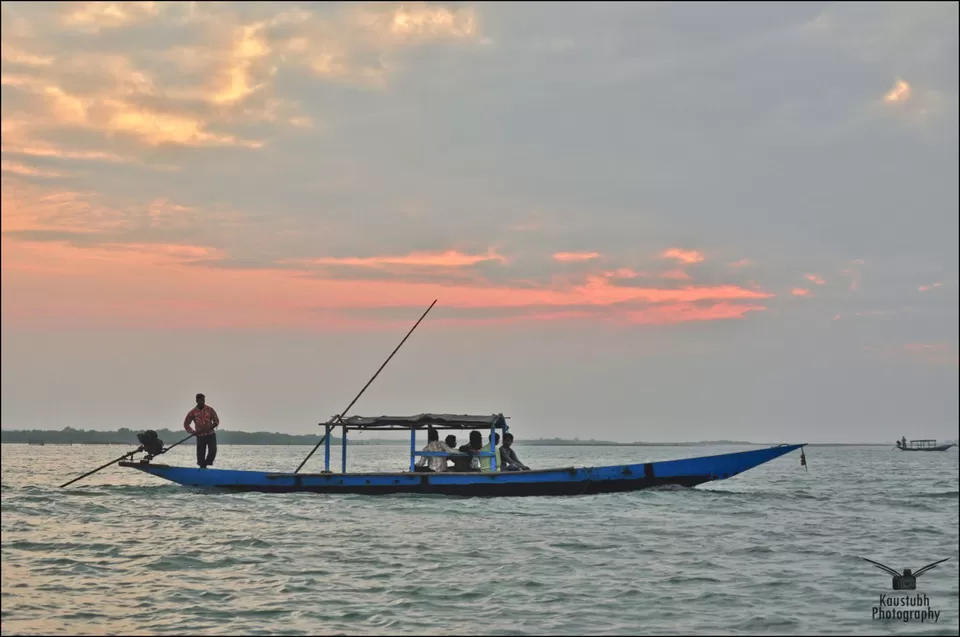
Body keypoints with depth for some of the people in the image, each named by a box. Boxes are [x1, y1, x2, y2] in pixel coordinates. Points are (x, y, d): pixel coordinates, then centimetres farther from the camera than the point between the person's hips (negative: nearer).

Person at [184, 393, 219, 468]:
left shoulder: (210, 410, -1)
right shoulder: (193, 412, 0)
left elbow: (216, 421, 0)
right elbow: (186, 424, 7)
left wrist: (210, 428, -17)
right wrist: (192, 432, -8)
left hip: (211, 434, 0)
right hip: (200, 436, 0)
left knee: (213, 451, -14)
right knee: (201, 454, 0)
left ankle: (205, 465, 3)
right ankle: (202, 467, 9)